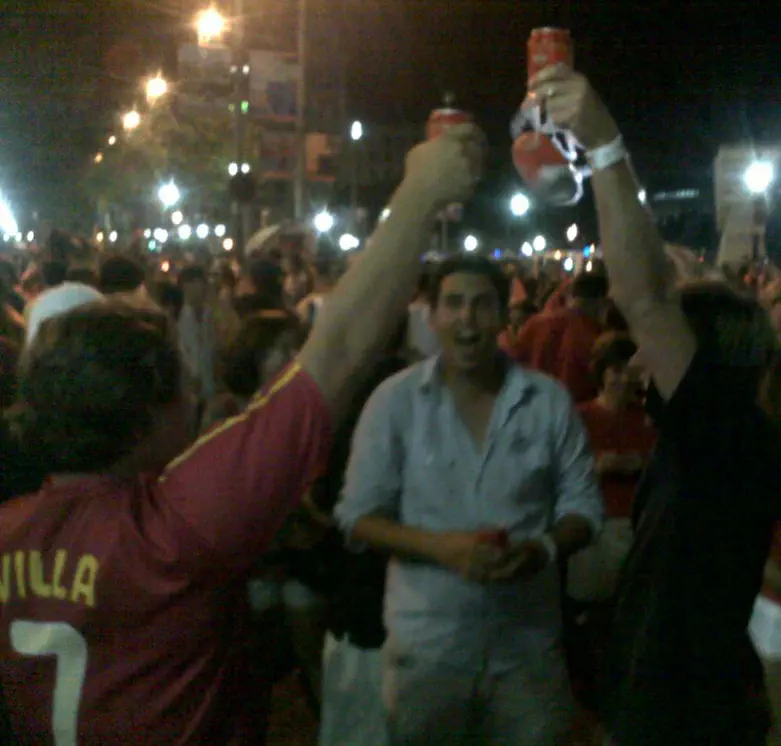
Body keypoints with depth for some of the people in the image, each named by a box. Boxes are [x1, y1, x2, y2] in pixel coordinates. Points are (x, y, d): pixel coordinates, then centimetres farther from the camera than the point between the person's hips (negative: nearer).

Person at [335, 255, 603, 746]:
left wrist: (544, 548, -18)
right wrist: (441, 546, -19)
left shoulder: (549, 400, -2)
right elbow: (358, 514, -4)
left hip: (528, 644, 1)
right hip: (428, 644, -1)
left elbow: (583, 504, 3)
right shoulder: (395, 400, -5)